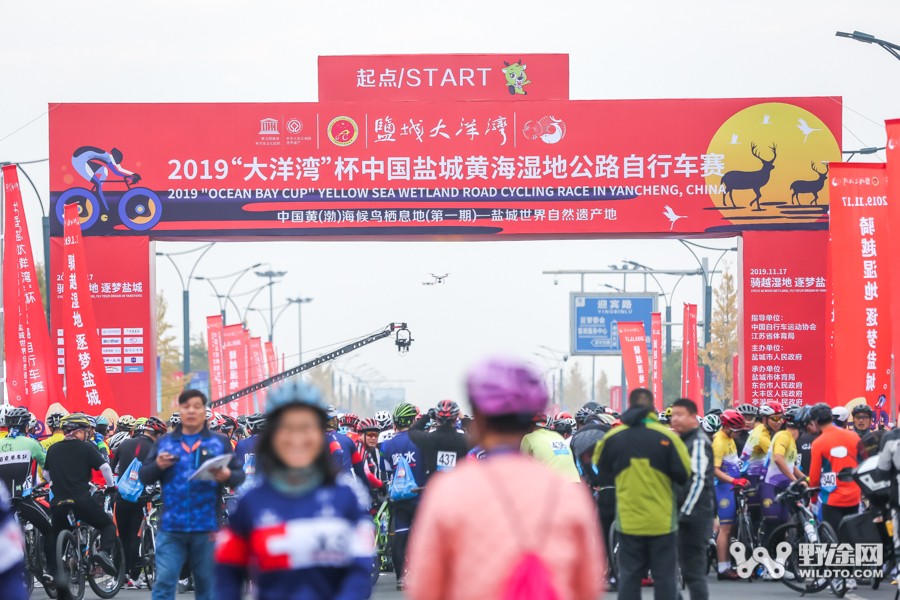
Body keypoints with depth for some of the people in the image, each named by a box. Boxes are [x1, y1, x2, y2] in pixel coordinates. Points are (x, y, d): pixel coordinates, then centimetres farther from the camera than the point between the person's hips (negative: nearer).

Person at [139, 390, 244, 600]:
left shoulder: (220, 442, 7)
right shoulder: (164, 442, 11)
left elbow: (239, 475, 2)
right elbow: (144, 477, 10)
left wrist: (227, 476, -21)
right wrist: (157, 466, -11)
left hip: (207, 528, 0)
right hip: (171, 528, 0)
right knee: (164, 583, -5)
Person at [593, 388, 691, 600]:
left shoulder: (612, 438, -3)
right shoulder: (666, 437, -11)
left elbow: (603, 476, 10)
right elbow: (684, 474, -9)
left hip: (628, 521, 2)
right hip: (662, 521, -2)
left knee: (629, 577, 7)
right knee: (664, 577, 5)